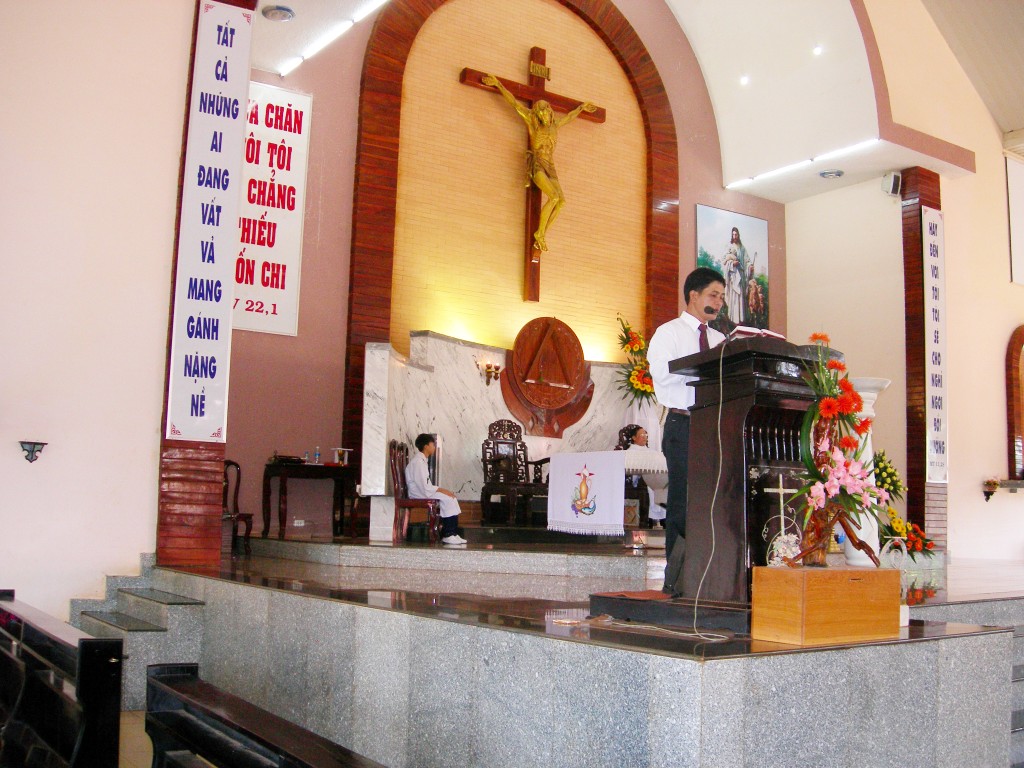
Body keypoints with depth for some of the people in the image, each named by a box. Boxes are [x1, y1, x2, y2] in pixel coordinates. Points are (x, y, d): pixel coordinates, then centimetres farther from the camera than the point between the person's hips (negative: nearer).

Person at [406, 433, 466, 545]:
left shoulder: (421, 460, 16)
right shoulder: (418, 462, -17)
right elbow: (425, 488, -23)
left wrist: (440, 489, 4)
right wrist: (440, 490, -15)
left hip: (423, 493, 10)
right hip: (419, 495, -10)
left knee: (450, 497, -1)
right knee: (448, 499, -19)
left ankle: (452, 534, -5)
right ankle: (448, 535, -14)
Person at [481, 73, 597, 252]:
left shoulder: (554, 125, 21)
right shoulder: (532, 121, 7)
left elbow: (569, 117, 41)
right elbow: (514, 102, 6)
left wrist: (581, 107, 55)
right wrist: (497, 84, 6)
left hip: (550, 169, 6)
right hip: (536, 165, -6)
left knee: (561, 201, -17)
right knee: (554, 197, -27)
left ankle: (542, 236, -13)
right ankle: (540, 232, -15)